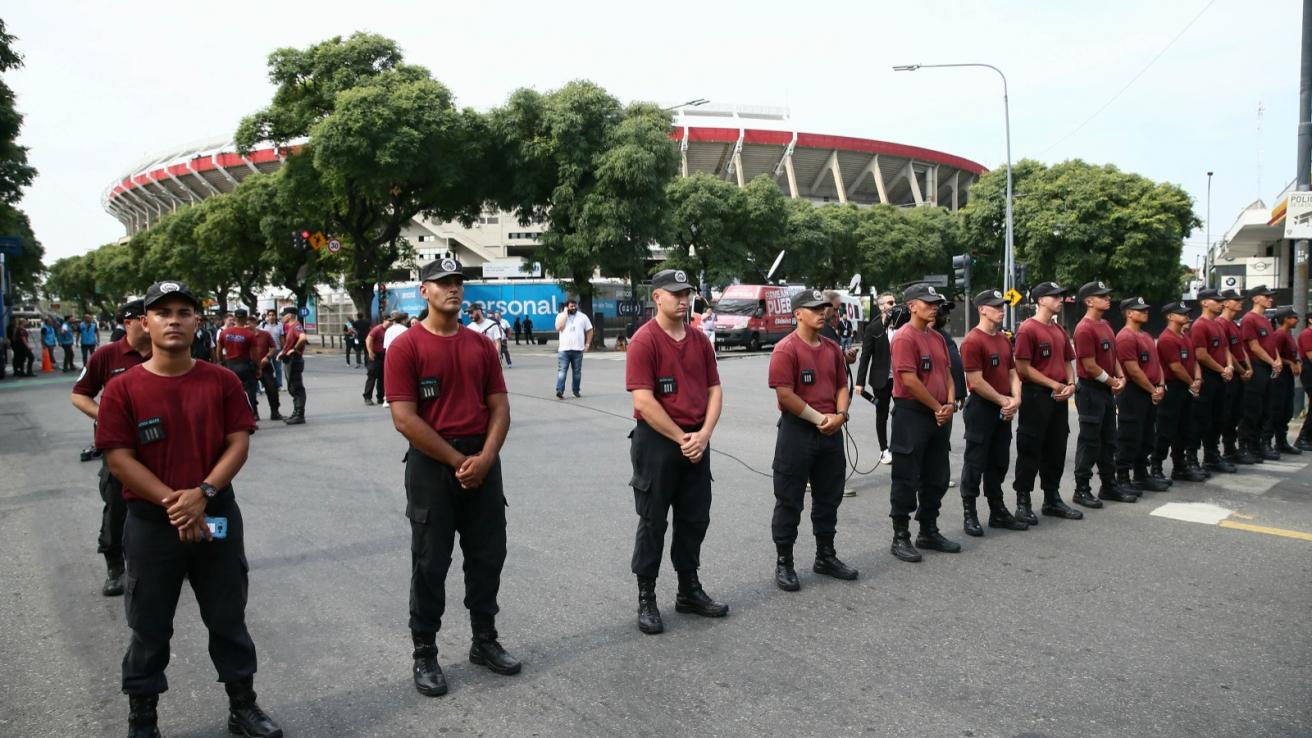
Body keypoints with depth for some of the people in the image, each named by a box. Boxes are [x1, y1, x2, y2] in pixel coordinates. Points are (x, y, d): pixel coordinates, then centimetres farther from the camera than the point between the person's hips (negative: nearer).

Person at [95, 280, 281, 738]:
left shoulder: (222, 381, 0)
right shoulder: (123, 388, -5)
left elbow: (239, 443, -4)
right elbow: (119, 459, -9)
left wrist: (202, 492, -18)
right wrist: (171, 501, -18)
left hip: (217, 516, 2)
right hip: (151, 522, -1)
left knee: (229, 618, 13)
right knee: (150, 627, 12)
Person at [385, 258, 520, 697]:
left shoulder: (481, 345, 8)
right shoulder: (405, 347, -8)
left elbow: (499, 406, 5)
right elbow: (405, 419, -14)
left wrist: (485, 457, -11)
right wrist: (457, 461, -14)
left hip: (482, 462, 5)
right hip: (432, 464, -5)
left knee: (488, 556, 13)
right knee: (431, 563, 5)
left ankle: (485, 641, 30)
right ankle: (425, 654, 20)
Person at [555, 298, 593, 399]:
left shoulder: (582, 317, 8)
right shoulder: (561, 316, 4)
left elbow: (589, 330, 13)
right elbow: (558, 328, -13)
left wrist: (587, 344, 4)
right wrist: (565, 313, -9)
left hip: (578, 349, 2)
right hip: (564, 349, -2)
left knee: (577, 372, 7)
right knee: (561, 371, -9)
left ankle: (576, 391, 17)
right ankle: (559, 391, -15)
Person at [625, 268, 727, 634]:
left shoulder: (700, 340, 8)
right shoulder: (644, 340, -12)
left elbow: (714, 390, 7)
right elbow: (643, 400, -18)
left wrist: (704, 434, -8)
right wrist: (680, 438, -15)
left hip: (696, 442, 6)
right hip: (656, 441, -6)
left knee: (695, 519, 15)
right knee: (652, 522, 4)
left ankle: (689, 591, 31)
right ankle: (646, 599, 17)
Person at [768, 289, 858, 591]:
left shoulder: (832, 348, 11)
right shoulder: (786, 349, -12)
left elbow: (842, 386, 14)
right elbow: (785, 395, -18)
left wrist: (840, 414, -5)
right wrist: (819, 418, -14)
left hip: (831, 431, 7)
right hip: (797, 431, -7)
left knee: (829, 497, 16)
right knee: (789, 500, 2)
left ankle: (825, 556, 31)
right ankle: (783, 563, 12)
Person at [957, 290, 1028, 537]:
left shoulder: (1004, 339, 13)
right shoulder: (973, 341, -14)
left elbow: (1012, 372, 16)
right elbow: (976, 382, -18)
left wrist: (1015, 399, -1)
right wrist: (1003, 400, -11)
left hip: (1004, 410, 8)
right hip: (981, 408, -8)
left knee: (999, 462, 15)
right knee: (975, 463, -1)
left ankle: (998, 512, 26)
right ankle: (969, 514, 8)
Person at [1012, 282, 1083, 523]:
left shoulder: (1059, 330, 15)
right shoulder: (1028, 329, -11)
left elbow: (1067, 361, 21)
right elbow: (1023, 367, -16)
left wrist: (1070, 384, 1)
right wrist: (1054, 385, -15)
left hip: (1059, 397, 8)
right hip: (1035, 396, -8)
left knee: (1056, 449, 14)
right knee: (1030, 450, -2)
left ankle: (1052, 499, 26)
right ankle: (1023, 502, 6)